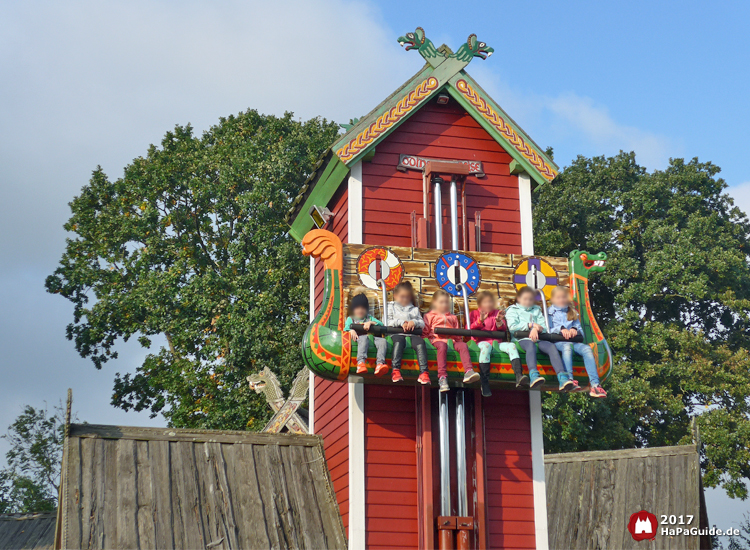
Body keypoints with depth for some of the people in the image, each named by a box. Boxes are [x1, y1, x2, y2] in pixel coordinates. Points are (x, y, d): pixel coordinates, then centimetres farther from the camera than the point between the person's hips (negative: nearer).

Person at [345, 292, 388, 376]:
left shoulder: (369, 318, 36)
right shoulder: (351, 318, 29)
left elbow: (381, 324, 18)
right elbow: (346, 328, 7)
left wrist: (371, 323, -2)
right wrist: (351, 330, -18)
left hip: (371, 335, 3)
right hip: (359, 337, -3)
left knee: (383, 341, -31)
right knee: (364, 339, -41)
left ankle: (379, 364, -50)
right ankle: (361, 362, -62)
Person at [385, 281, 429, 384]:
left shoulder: (414, 309, 29)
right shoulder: (391, 307, 24)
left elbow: (422, 323, 18)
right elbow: (387, 322, 8)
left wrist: (414, 322, -4)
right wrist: (401, 323, -5)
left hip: (413, 334, 2)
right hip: (397, 333, -2)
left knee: (420, 343, -33)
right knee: (398, 342, -39)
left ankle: (424, 373, -43)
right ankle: (396, 371, -50)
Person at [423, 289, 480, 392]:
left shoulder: (453, 318, 31)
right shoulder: (430, 316, 20)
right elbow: (425, 331, 13)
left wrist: (458, 339, 11)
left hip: (452, 340, 4)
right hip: (437, 339, -4)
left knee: (463, 345, -29)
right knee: (442, 346, -41)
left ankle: (468, 372, -45)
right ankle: (442, 377, -51)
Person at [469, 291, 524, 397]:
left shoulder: (497, 313, 23)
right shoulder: (474, 314, 16)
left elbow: (504, 329, 12)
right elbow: (469, 329, 1)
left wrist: (499, 322, -9)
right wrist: (480, 321, -13)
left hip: (497, 342, 4)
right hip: (482, 341, -4)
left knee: (511, 345, -26)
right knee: (485, 347, -40)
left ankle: (519, 376, -39)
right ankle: (484, 383, -42)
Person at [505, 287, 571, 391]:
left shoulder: (537, 310, 32)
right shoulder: (512, 310, 19)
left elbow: (543, 326, 16)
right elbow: (512, 326, 0)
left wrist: (536, 329, -8)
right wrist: (530, 325, -4)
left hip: (537, 337, 4)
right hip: (521, 338, -4)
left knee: (551, 347, -30)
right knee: (531, 345, -41)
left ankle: (562, 378, -47)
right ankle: (534, 375, -65)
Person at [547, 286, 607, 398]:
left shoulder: (572, 312, 27)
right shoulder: (550, 312, 18)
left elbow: (580, 331, 19)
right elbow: (548, 329, 4)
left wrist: (575, 330, -4)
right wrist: (561, 329, -12)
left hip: (573, 340, 3)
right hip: (557, 341, -3)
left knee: (587, 349, -28)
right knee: (567, 347, -39)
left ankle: (595, 384, -40)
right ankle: (569, 379, -54)